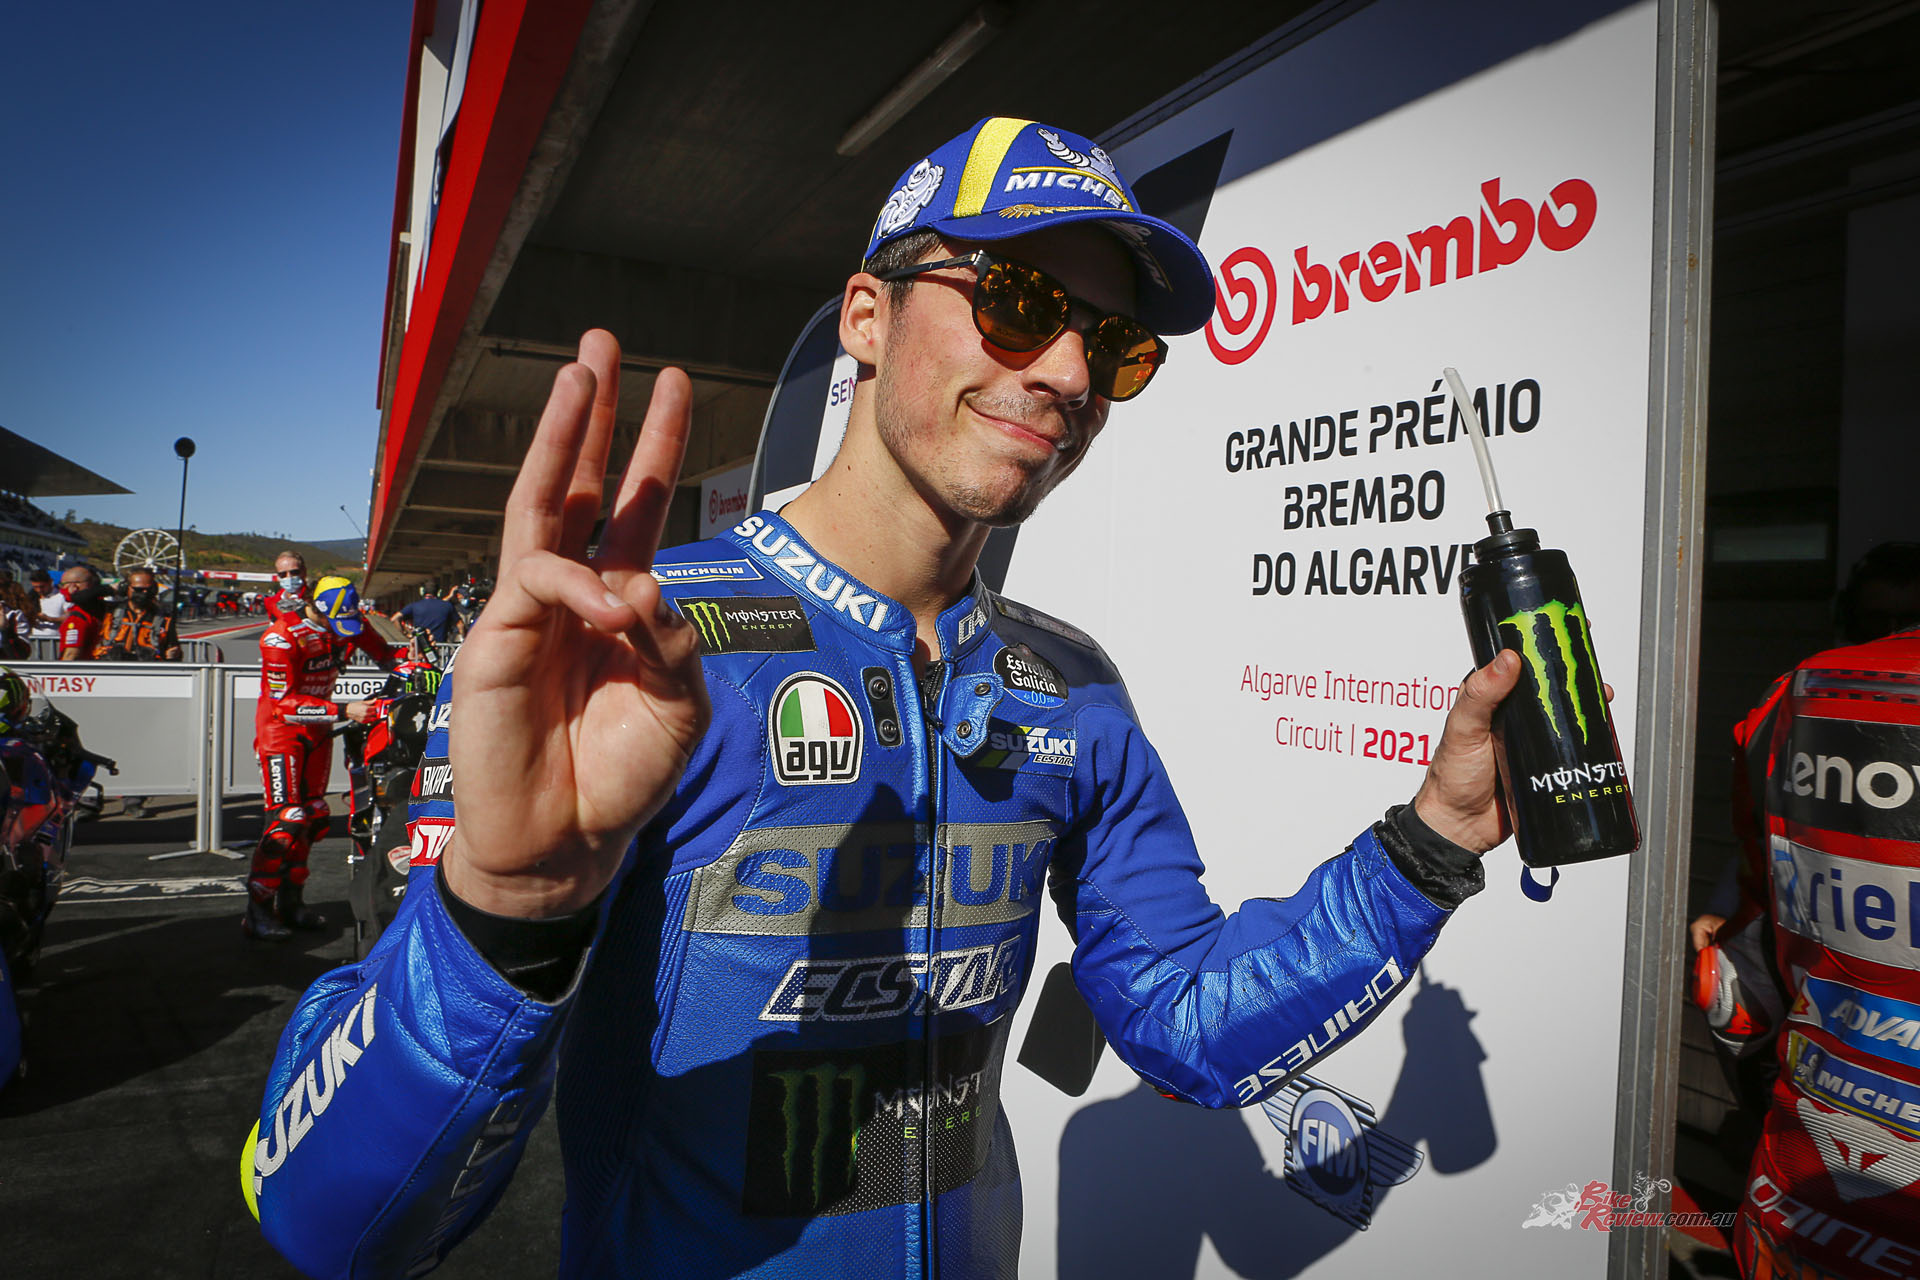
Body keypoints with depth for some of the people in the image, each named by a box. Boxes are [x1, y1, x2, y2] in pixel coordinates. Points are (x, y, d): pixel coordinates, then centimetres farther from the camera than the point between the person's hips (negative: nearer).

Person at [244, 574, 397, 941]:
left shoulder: (349, 624, -6)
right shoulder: (281, 637, -24)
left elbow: (384, 652, 6)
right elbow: (284, 703, -27)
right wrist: (343, 711, -35)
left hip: (318, 727, 7)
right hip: (281, 727, -7)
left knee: (313, 815, 11)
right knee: (287, 819, -14)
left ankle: (291, 900, 23)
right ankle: (257, 911, -5)